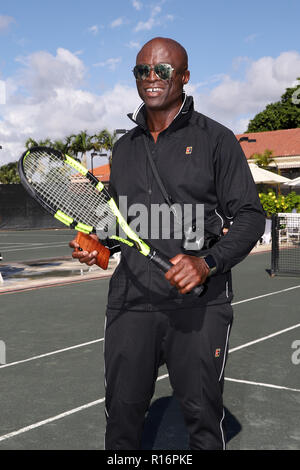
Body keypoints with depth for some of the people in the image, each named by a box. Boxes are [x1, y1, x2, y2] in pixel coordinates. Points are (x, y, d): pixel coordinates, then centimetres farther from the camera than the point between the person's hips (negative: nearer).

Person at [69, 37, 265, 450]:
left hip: (199, 303, -4)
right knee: (122, 412, 9)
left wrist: (208, 263, -18)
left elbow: (250, 216, -3)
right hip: (131, 302, 4)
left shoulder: (215, 138, 1)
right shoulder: (124, 147, 16)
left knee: (202, 416, 5)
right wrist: (98, 243, 4)